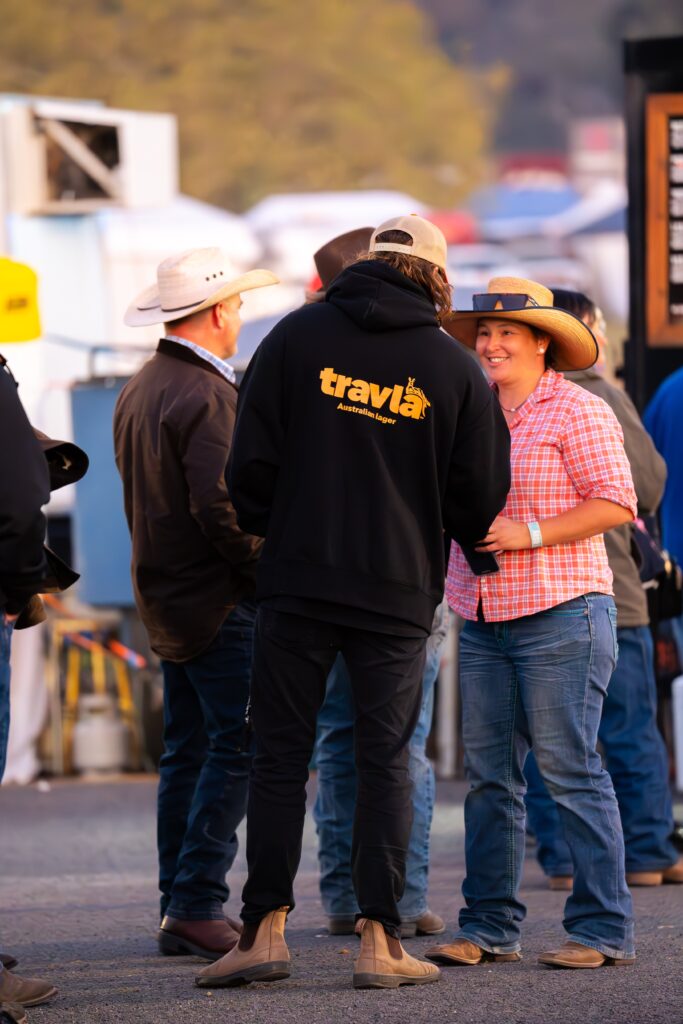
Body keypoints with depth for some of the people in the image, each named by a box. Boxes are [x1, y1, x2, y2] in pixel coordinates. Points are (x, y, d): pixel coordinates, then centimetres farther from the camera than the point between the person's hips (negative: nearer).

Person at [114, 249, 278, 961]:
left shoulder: (138, 391, 13)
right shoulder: (206, 396, -17)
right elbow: (220, 507, -23)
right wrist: (267, 570, -13)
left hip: (164, 598, 10)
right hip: (220, 601, -10)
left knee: (187, 751, 12)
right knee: (237, 748, -8)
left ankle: (178, 909, 14)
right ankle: (198, 906, -11)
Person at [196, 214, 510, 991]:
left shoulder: (297, 337, 0)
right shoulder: (453, 367, 0)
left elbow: (251, 460, -1)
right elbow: (480, 498, 4)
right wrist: (455, 535, 25)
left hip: (298, 581, 0)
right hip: (399, 590, 0)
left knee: (280, 755, 6)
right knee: (385, 763, 4)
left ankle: (266, 927, 2)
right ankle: (380, 940, 0)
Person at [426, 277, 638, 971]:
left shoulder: (576, 412, -5)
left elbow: (615, 502, -11)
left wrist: (529, 534, -16)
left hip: (560, 614, -7)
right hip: (483, 621, 7)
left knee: (569, 770, -7)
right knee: (488, 776, 5)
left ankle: (603, 930, -3)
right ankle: (489, 927, 11)